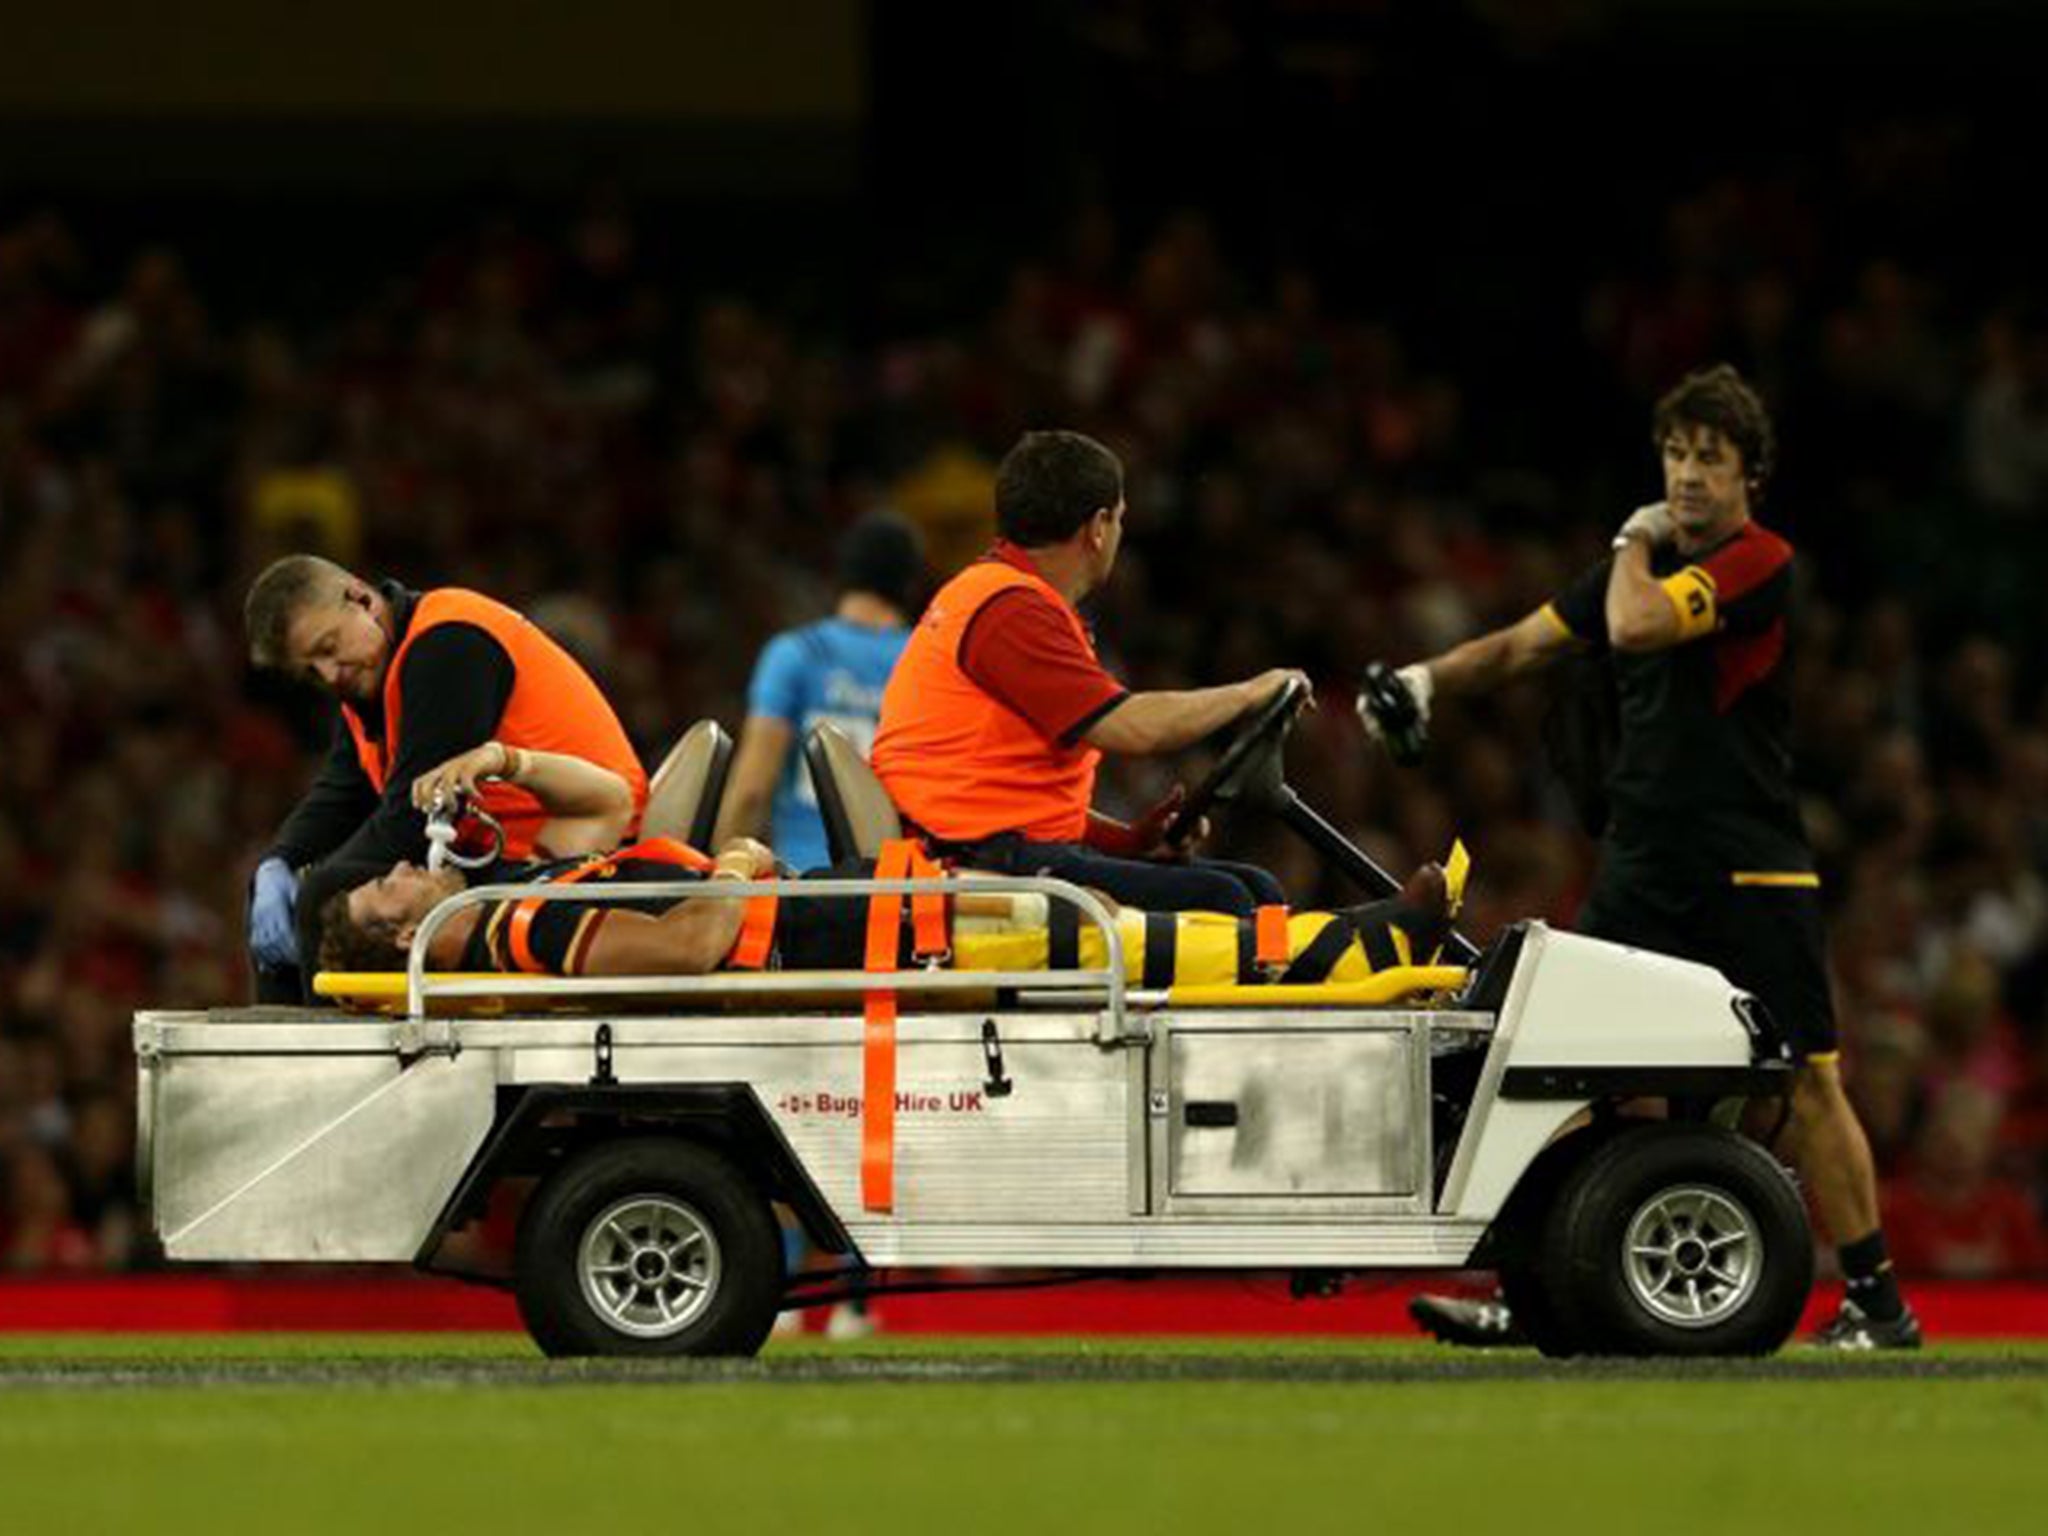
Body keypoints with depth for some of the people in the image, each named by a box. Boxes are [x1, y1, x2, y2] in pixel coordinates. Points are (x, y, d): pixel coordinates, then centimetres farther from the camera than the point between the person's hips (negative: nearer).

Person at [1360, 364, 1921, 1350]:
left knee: (1805, 1083, -5)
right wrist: (1424, 681, 7)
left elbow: (1635, 626, -22)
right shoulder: (1648, 559, 14)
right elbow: (1527, 644, 20)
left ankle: (1876, 1302, 3)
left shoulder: (1758, 563, -10)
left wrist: (1636, 542, -4)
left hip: (1753, 878, -7)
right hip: (1643, 870, 7)